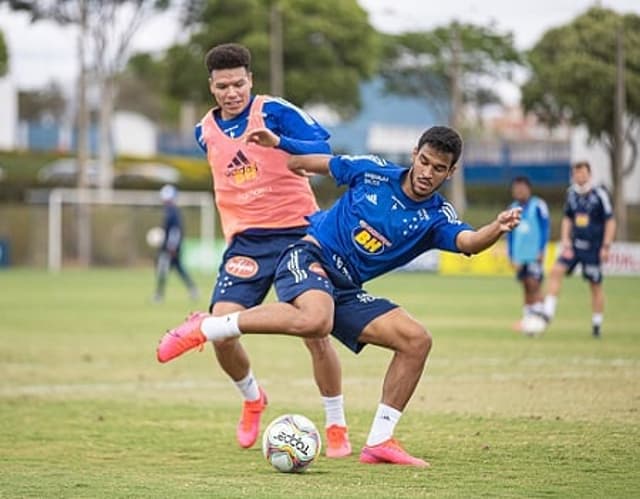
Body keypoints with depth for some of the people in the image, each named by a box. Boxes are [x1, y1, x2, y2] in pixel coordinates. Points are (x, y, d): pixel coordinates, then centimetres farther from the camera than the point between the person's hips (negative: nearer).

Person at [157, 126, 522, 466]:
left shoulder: (437, 217, -2)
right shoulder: (374, 171, -4)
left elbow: (468, 241, -25)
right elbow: (325, 163, 15)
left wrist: (497, 229, -47)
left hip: (346, 290, 5)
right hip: (308, 257, -4)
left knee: (417, 340, -9)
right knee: (315, 321, -38)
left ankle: (379, 441, 1)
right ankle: (205, 328, -26)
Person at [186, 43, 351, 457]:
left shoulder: (275, 112, -7)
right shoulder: (206, 131, 9)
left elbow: (322, 147, -21)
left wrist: (279, 141, -36)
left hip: (298, 232, -4)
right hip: (246, 241, 4)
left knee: (315, 333, -8)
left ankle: (337, 429, 8)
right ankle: (252, 398, 17)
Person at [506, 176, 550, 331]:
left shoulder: (538, 206, -4)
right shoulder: (513, 208, 13)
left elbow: (545, 229, -5)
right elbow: (510, 234, 18)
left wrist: (541, 251, -11)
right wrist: (511, 256, 14)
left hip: (534, 254, -5)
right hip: (519, 256, 6)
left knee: (534, 284, -12)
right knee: (526, 287, 7)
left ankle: (538, 316, -12)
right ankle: (527, 318, 10)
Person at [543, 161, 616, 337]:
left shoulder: (600, 194, -9)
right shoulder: (571, 194, 6)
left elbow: (610, 222, -5)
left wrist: (606, 247, -9)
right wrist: (565, 243, 6)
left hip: (593, 248, -4)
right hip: (574, 245, 4)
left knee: (595, 285, 4)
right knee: (556, 270, -14)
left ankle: (597, 323, 16)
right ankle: (548, 313, -13)